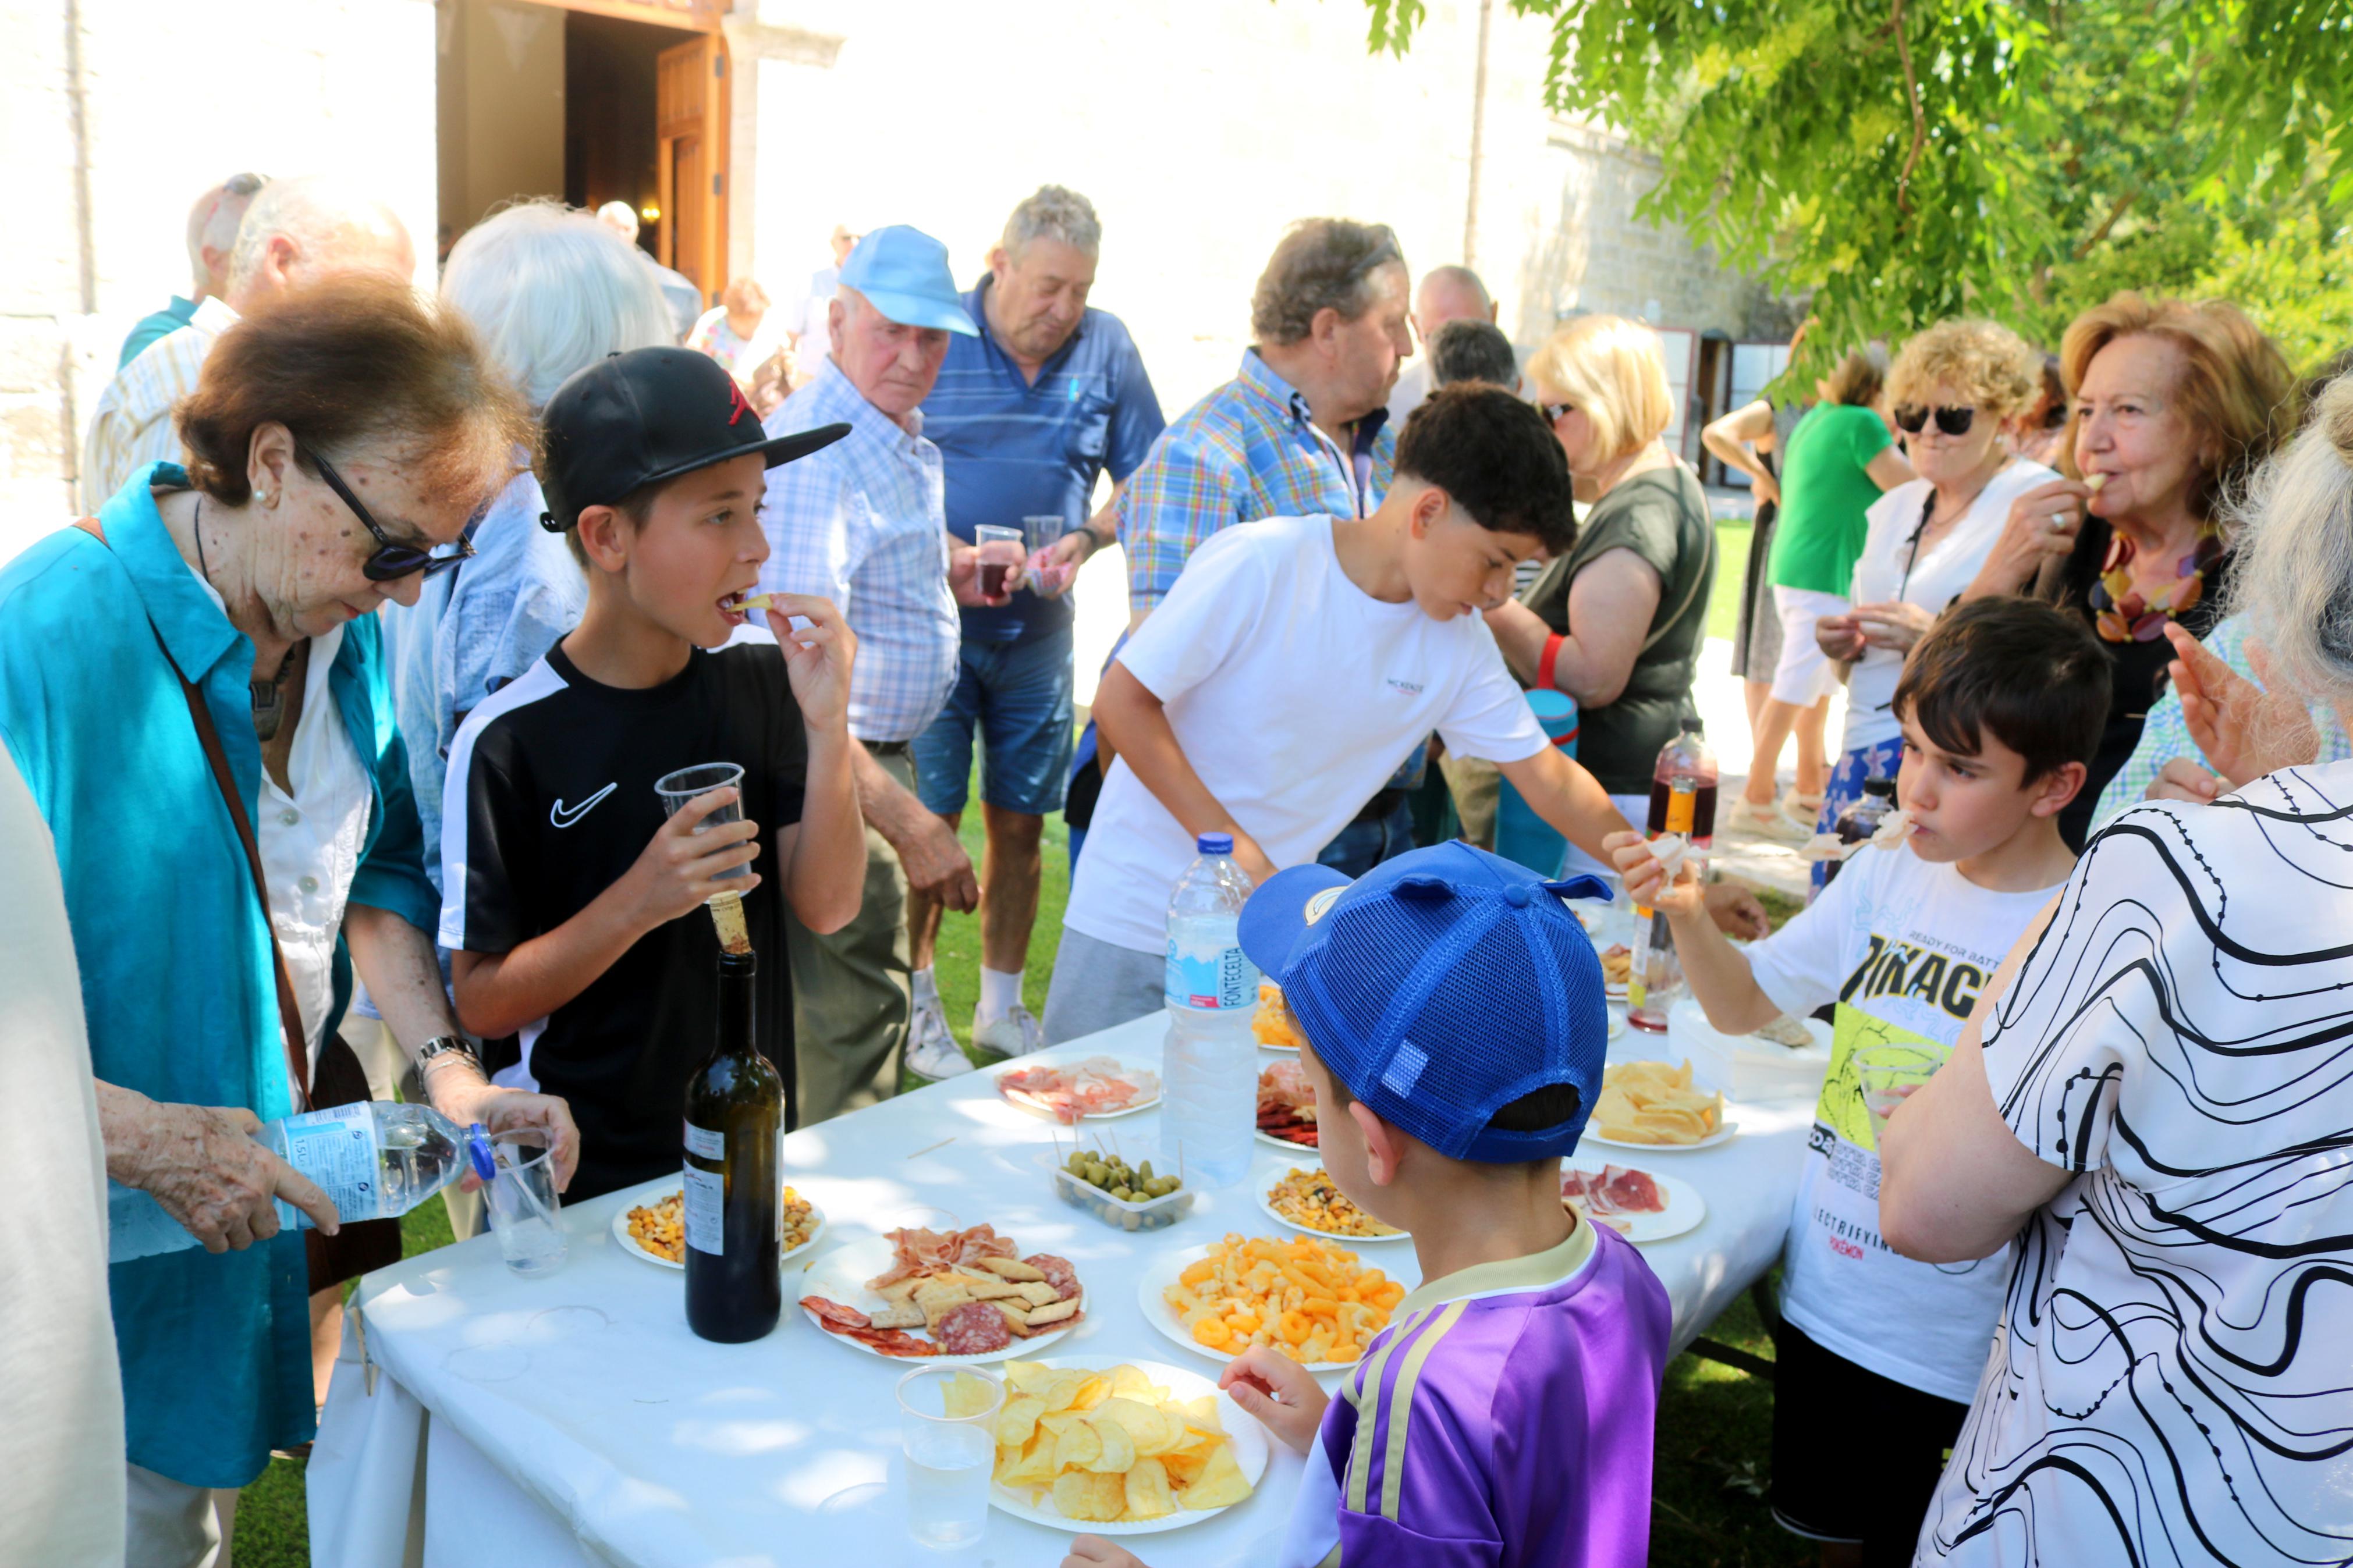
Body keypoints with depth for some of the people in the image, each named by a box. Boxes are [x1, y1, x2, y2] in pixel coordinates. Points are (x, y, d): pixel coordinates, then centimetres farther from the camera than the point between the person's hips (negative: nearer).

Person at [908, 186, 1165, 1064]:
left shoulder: (1107, 348, 3)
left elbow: (1140, 479, 8)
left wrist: (1084, 541, -11)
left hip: (1039, 630, 3)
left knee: (1020, 823, 10)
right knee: (927, 821, -1)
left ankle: (1002, 1006, 27)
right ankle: (916, 1007, 17)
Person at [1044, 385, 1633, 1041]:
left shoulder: (1460, 644, -1)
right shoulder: (1261, 564, -19)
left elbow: (1549, 777, 7)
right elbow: (1121, 701, -16)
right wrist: (1235, 850, -20)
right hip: (1135, 914, -4)